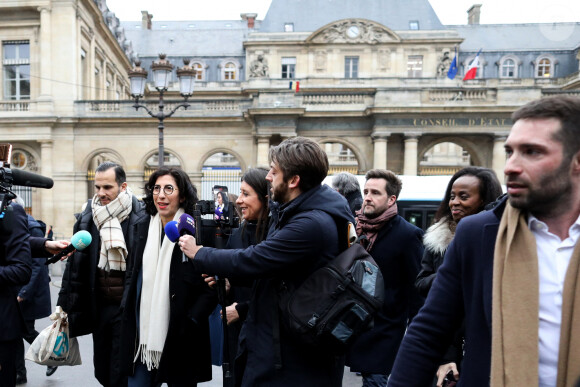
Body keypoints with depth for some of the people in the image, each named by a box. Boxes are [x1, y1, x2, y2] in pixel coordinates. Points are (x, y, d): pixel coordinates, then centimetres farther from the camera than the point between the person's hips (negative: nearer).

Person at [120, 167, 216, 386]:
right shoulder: (142, 228, 6)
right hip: (142, 334, 4)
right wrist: (127, 309, 3)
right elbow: (131, 274, 15)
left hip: (179, 336, -4)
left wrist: (191, 322, -15)